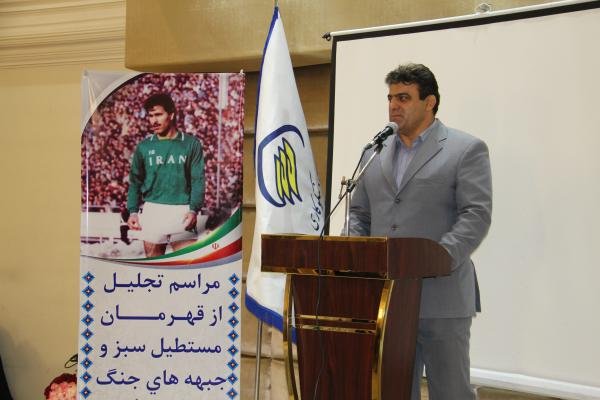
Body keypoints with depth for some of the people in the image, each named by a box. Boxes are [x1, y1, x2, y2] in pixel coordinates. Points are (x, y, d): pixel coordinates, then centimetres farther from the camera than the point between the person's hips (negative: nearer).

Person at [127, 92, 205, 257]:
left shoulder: (191, 144, 2)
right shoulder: (144, 147, 7)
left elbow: (197, 180, -1)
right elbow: (135, 181, 11)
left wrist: (194, 210, -13)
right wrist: (133, 211, 0)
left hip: (182, 211, -2)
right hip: (152, 211, 2)